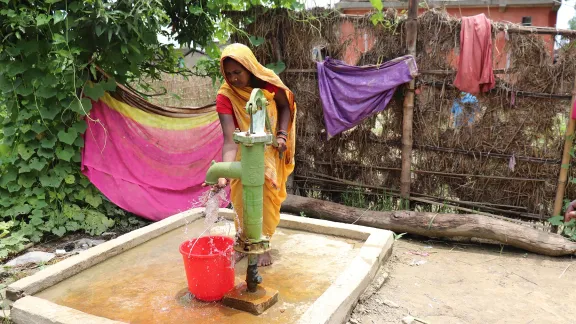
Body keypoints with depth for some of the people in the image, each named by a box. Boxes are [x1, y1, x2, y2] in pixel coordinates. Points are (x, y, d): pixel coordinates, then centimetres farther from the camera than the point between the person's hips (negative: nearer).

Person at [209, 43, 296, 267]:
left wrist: (282, 135, -17)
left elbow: (284, 106, -2)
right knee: (241, 196, 3)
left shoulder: (268, 81, -22)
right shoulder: (225, 96, -27)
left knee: (267, 196, 2)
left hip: (270, 150, 1)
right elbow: (229, 139, -34)